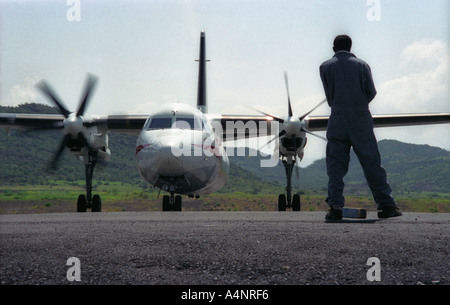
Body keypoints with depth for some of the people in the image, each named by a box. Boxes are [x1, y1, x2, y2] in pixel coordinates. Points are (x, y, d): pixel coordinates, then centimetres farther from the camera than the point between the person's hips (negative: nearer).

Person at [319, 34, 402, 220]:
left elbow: (329, 96, 9)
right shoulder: (362, 65, 7)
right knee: (371, 163, 5)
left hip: (338, 119, -1)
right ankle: (387, 205, 7)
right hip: (362, 119, 1)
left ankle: (335, 207, -7)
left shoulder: (325, 67, 5)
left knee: (335, 165, 2)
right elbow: (371, 92, 3)